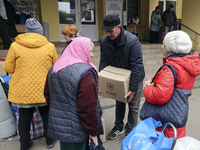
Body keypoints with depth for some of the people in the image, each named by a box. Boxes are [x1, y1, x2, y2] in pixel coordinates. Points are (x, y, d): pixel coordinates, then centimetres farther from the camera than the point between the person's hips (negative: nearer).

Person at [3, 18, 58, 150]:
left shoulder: (15, 46, -8)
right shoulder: (50, 46, -7)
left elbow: (8, 68, -1)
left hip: (23, 91, 0)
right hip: (44, 90, 0)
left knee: (24, 118, 16)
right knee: (47, 116, 19)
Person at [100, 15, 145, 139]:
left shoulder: (132, 41, -32)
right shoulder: (104, 40, -16)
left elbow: (137, 66, -28)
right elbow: (104, 62, -8)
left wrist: (133, 89, -26)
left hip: (134, 78, -4)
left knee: (133, 106, 9)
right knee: (119, 103, 20)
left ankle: (130, 132, 29)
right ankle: (118, 127, 40)